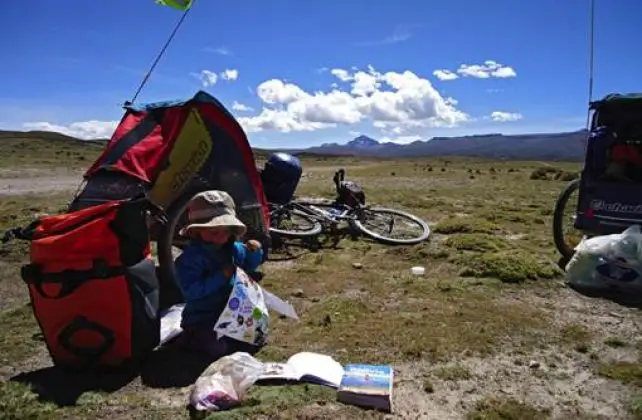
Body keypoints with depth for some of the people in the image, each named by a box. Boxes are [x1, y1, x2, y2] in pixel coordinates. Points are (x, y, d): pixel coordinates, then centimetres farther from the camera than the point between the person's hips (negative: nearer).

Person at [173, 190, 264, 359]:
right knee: (220, 347, -22)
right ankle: (191, 338, 8)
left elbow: (249, 267, 17)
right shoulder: (191, 257, -19)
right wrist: (220, 276, -29)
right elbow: (190, 291, -26)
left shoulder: (234, 248, 0)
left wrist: (255, 252, -5)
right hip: (202, 317, -5)